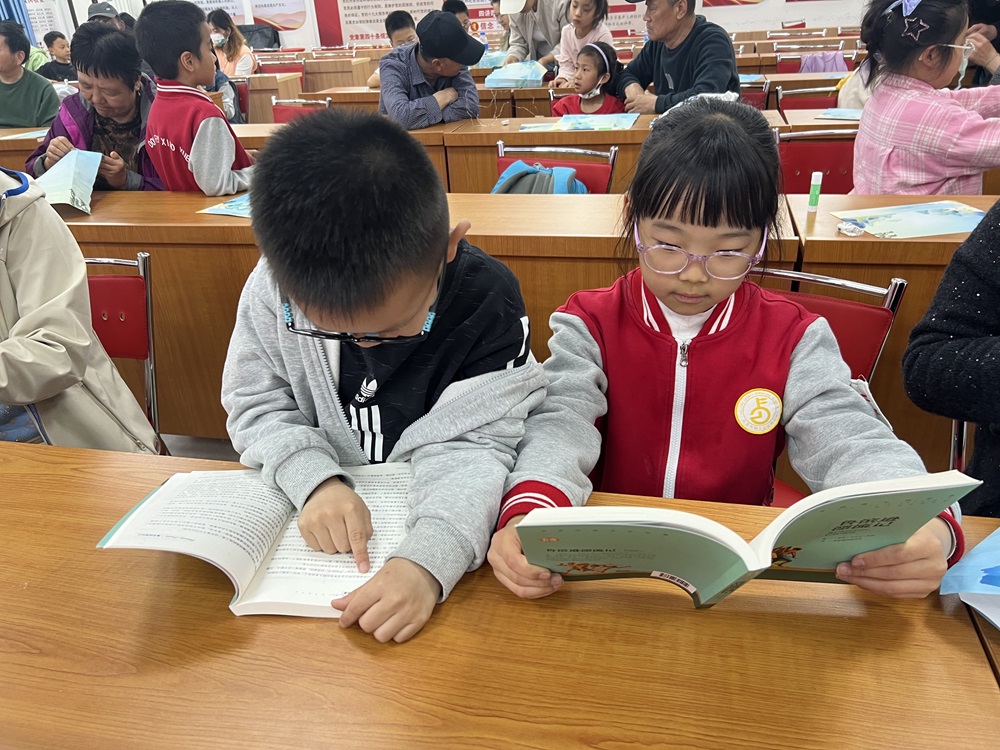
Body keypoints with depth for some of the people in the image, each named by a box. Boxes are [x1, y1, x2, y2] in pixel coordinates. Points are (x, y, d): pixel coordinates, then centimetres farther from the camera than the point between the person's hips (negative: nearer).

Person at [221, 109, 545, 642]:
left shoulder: (487, 301, -20)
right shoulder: (277, 282, -15)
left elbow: (471, 446, -21)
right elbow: (255, 404, -5)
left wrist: (428, 562, -38)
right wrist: (315, 479, -24)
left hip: (431, 513, -2)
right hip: (312, 514, 3)